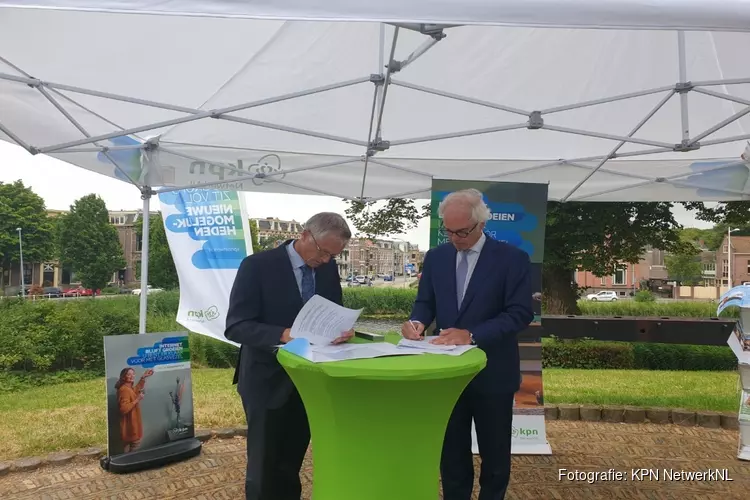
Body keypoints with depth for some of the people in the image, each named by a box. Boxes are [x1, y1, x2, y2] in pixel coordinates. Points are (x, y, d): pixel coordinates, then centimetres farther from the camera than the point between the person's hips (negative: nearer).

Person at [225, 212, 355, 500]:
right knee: (264, 467, 9)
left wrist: (341, 329, -16)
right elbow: (236, 326, -19)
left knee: (292, 463, 19)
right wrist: (283, 335, -34)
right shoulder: (258, 266, -17)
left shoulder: (329, 268, 1)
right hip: (268, 380, -5)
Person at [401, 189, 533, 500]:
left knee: (494, 454, 15)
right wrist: (418, 321, -16)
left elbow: (520, 314, -16)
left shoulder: (512, 259, -9)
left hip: (492, 373, -3)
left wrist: (472, 334, -27)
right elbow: (425, 302, 8)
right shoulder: (436, 257, 4)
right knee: (451, 451, 15)